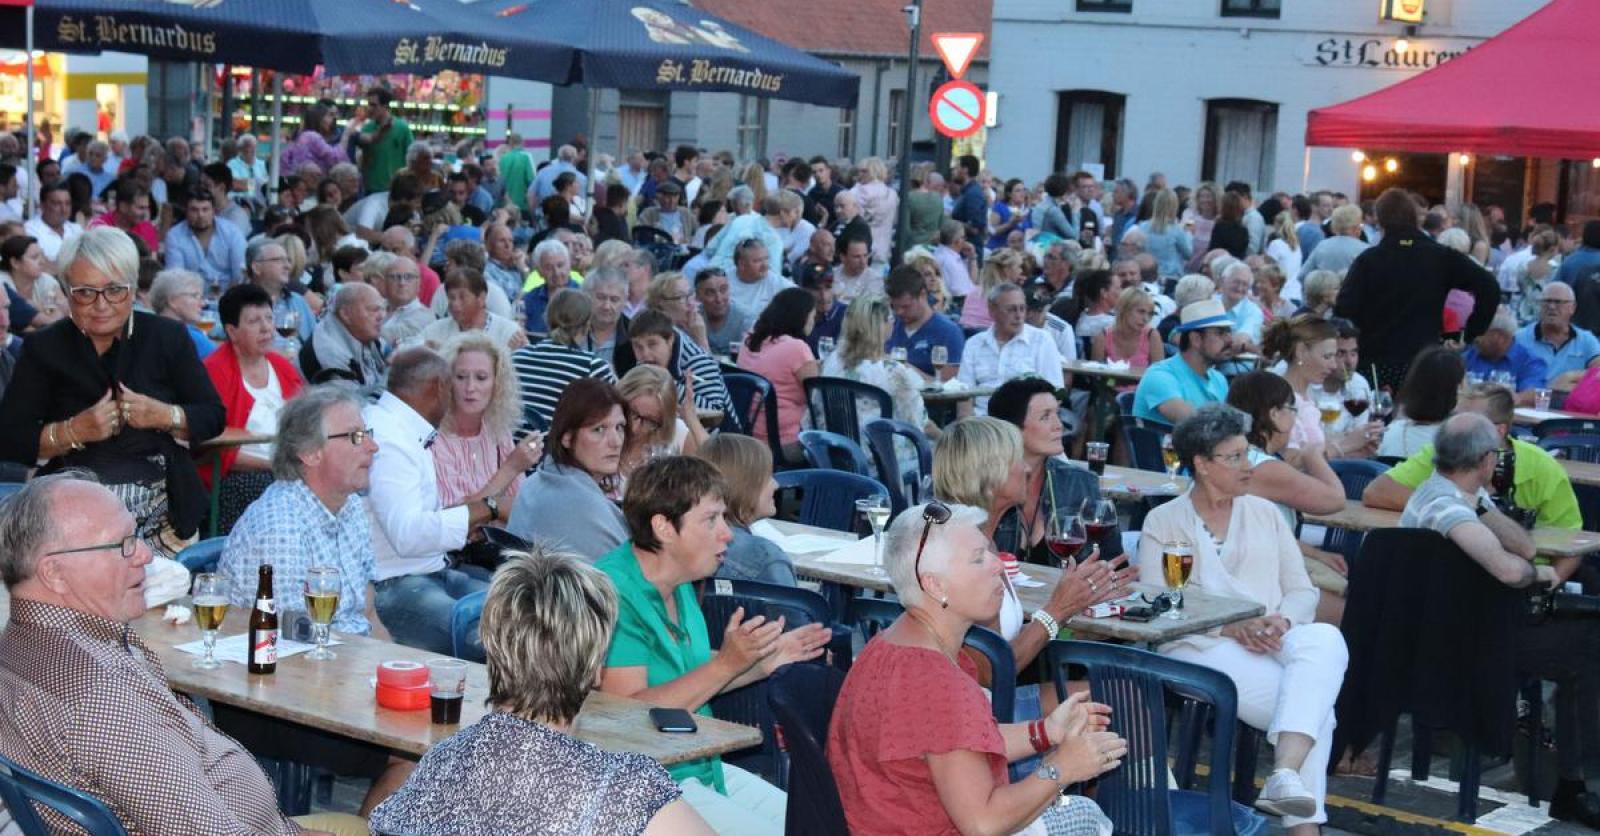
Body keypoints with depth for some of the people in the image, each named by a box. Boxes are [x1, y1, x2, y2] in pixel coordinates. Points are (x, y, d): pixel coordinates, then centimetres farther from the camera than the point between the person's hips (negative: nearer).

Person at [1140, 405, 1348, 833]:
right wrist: (1231, 627, -18)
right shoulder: (1163, 522, 9)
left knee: (1326, 640, -35)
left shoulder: (1265, 513, 20)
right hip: (1203, 647, -4)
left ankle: (1285, 774, -47)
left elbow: (1303, 591, 14)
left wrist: (1282, 621, -11)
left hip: (1275, 641, 4)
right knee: (1313, 705, -30)